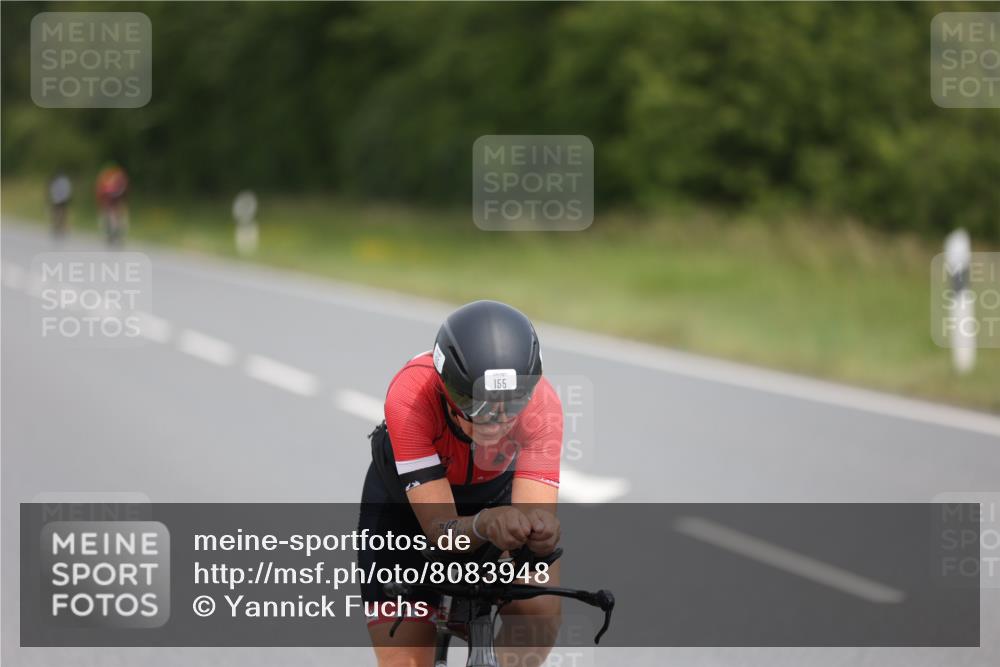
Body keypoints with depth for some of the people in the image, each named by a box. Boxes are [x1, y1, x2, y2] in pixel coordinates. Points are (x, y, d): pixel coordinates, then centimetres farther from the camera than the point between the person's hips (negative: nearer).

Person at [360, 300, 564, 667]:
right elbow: (440, 530, -40)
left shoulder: (539, 402, -34)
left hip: (494, 491, 1)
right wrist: (485, 524, -62)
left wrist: (540, 529, -63)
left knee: (540, 608, -25)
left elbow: (535, 507, -39)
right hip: (406, 499, -1)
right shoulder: (410, 398, -39)